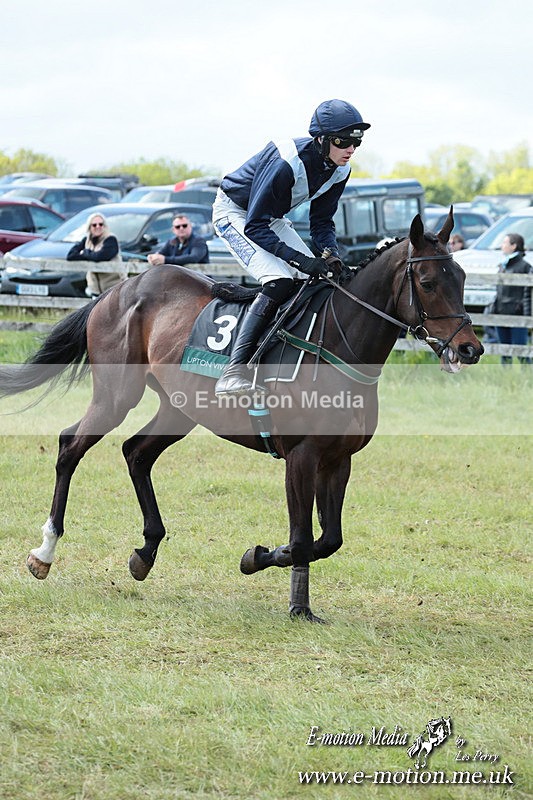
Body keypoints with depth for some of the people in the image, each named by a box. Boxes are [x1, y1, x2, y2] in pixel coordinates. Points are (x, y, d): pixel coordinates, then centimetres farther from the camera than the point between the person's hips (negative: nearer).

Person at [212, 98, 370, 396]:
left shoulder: (340, 170, -11)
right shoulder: (286, 163, -35)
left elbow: (322, 220, 1)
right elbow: (254, 227, -32)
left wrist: (331, 254, -20)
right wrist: (299, 259, -37)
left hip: (271, 219, 8)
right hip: (234, 213, -8)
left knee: (317, 279, -5)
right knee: (280, 281, -27)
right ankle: (234, 371, -32)